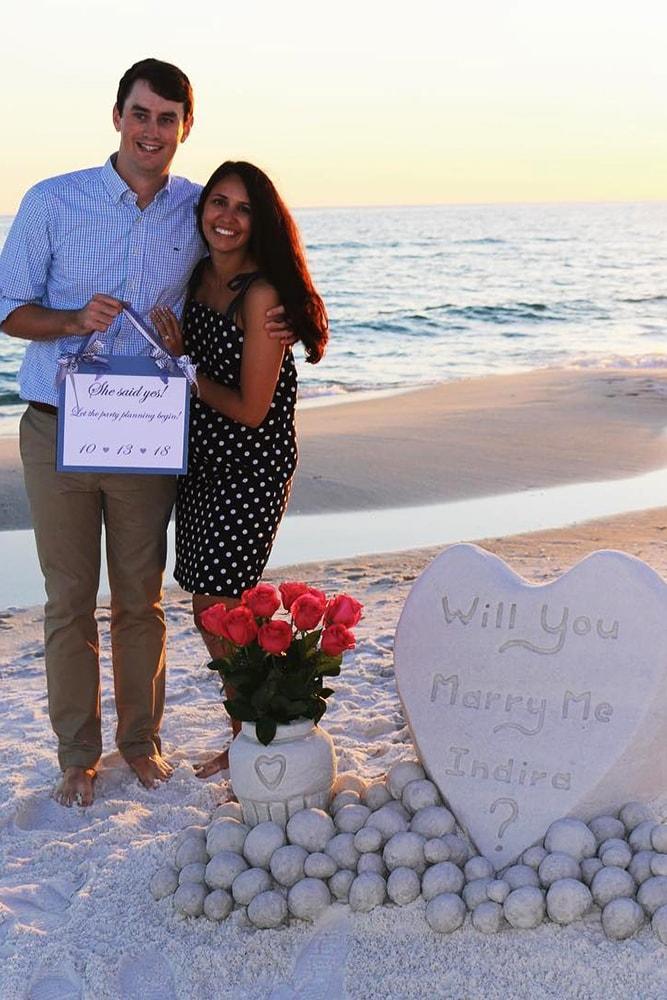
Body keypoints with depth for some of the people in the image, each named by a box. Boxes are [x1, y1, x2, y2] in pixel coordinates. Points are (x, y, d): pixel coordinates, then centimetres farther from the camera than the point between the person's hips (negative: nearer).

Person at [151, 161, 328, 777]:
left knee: (219, 608, -5)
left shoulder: (261, 293, -18)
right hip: (203, 460, 8)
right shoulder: (199, 274, 7)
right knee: (208, 609, 13)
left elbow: (251, 410, -19)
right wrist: (176, 354, -3)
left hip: (253, 466, -8)